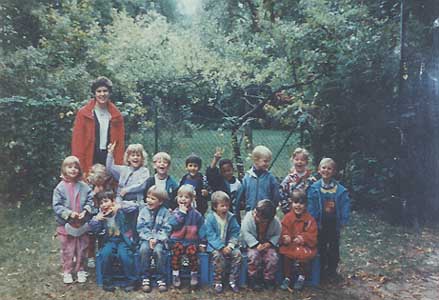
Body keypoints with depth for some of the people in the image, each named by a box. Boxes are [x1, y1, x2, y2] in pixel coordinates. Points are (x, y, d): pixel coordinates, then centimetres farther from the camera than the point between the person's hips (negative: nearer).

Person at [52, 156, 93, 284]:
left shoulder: (84, 186, -2)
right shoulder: (60, 187, -8)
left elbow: (90, 200, 1)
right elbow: (56, 205, -10)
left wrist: (85, 211, -15)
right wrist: (69, 213, -20)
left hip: (82, 224, 2)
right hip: (65, 225, -2)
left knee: (82, 249, 13)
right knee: (67, 250, 8)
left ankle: (80, 270, 29)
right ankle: (67, 272, 24)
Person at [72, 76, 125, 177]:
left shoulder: (116, 115, 9)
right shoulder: (83, 113, 1)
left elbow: (120, 142, 10)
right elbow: (77, 141, 0)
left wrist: (119, 167, 2)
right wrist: (79, 167, -7)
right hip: (90, 161, -2)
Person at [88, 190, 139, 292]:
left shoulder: (121, 211, -9)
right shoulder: (101, 215, 6)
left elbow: (135, 206, -22)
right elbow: (94, 229, 8)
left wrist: (120, 206, -28)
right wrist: (96, 219, -10)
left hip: (125, 240, -4)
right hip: (110, 241, 4)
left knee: (123, 254, -31)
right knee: (105, 254, -25)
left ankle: (131, 280, -10)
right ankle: (107, 281, -5)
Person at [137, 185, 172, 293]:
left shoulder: (165, 212, -2)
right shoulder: (143, 210, 4)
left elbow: (166, 229, -6)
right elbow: (141, 227, -1)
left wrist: (156, 239, -19)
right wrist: (149, 238, -14)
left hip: (160, 239, -2)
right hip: (146, 238, 2)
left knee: (158, 250, -31)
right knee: (144, 249, -30)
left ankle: (161, 279, -15)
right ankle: (145, 278, -16)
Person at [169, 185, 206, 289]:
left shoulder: (196, 214, 5)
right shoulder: (176, 212, 7)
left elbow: (201, 229, 6)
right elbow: (173, 225, -10)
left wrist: (202, 243, 1)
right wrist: (181, 212, -11)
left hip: (192, 241, 0)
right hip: (178, 240, 1)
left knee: (192, 251, -27)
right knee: (177, 250, -28)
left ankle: (194, 273, -5)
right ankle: (175, 274, -11)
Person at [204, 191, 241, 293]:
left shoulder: (231, 217, 1)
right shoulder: (210, 218, -9)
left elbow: (235, 234, 1)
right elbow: (211, 235, -12)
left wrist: (230, 246, -15)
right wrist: (222, 247, -21)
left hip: (229, 245, 3)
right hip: (215, 246, -3)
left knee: (238, 254, -21)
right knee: (217, 255, -31)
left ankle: (233, 280, -6)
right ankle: (218, 282, -15)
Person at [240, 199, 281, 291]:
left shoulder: (275, 221, -14)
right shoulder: (249, 216, -18)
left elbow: (277, 235, -1)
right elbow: (245, 232, -17)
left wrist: (269, 243, -18)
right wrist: (256, 244, -24)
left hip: (267, 245, 1)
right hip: (252, 244, -1)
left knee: (273, 257, -24)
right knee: (254, 256, -30)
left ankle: (268, 279, 0)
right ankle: (253, 279, -8)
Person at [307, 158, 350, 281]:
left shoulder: (340, 190, -6)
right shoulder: (314, 188, -8)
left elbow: (345, 206, -4)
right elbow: (310, 206, -8)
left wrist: (343, 221, -8)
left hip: (334, 224, 1)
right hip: (320, 224, -1)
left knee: (334, 248, 14)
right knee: (321, 248, 12)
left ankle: (332, 270, 29)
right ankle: (321, 270, 25)